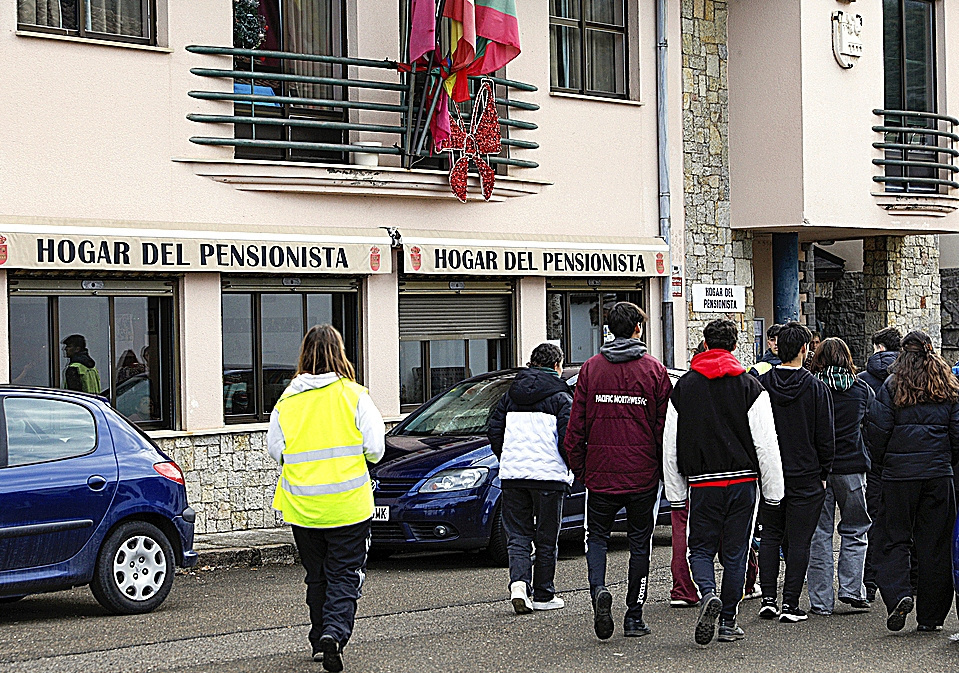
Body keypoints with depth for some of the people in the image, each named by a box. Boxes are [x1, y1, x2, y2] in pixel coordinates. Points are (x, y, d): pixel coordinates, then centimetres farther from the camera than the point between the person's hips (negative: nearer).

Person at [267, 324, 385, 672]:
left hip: (302, 507, 3)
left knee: (317, 576, 17)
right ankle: (334, 632, -18)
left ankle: (320, 641, 23)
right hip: (348, 504, -2)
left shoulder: (287, 400, 0)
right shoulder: (354, 395, -6)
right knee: (344, 575, 2)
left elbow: (274, 448, 4)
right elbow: (375, 449, -7)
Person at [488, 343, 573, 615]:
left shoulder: (511, 394, 11)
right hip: (548, 475, -3)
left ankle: (519, 581, -14)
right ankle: (543, 596, 11)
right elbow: (568, 437, -11)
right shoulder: (560, 396, -4)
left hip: (512, 473, 4)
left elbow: (494, 431, 11)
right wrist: (571, 468, 5)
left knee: (517, 535, 8)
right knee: (546, 539, 7)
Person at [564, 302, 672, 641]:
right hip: (643, 474, 0)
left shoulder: (591, 368, 1)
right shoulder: (655, 371, -2)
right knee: (639, 544, 9)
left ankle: (599, 589, -15)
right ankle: (634, 616, 10)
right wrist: (664, 468, 8)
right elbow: (665, 426, -1)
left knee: (597, 538, 12)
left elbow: (576, 425, 1)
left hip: (600, 473, 1)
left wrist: (578, 467, 10)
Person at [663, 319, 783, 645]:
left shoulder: (683, 386, 5)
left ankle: (709, 594, -19)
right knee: (735, 552, 8)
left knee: (701, 548, 9)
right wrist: (774, 492, 1)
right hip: (741, 481, 0)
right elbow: (766, 444, -5)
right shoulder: (750, 386, -1)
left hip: (702, 483, 0)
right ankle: (728, 622, 11)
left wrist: (676, 495, 12)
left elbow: (670, 446, 6)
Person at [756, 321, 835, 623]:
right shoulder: (816, 388, -8)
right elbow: (825, 437, -5)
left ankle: (768, 598, 8)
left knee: (770, 536, 14)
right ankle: (790, 604, 2)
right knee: (799, 540, 2)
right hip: (805, 476, -3)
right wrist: (823, 473, 5)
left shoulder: (760, 384, -2)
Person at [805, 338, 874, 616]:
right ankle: (851, 589, 6)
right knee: (855, 531, 15)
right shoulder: (861, 389, -1)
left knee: (819, 534, 5)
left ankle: (821, 601, 6)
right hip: (852, 467, 0)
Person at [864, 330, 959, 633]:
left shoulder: (892, 387, -3)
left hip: (899, 474, -2)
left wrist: (883, 461, 12)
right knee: (934, 543, 7)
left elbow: (877, 431, -5)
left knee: (893, 538, 6)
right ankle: (931, 616, 10)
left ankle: (898, 594, -17)